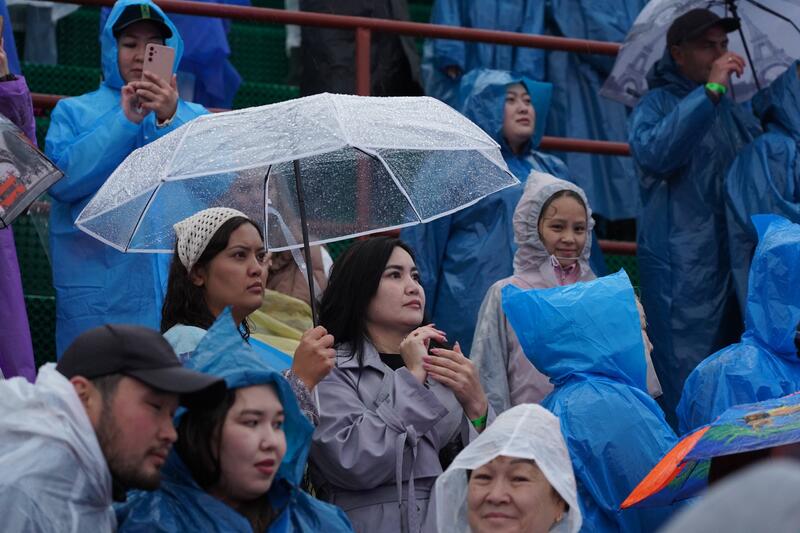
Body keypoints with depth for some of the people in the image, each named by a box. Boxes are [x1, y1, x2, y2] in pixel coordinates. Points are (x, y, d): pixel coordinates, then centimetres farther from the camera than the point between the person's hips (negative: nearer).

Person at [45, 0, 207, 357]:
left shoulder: (193, 116, 17)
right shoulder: (73, 112, 13)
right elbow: (62, 180, -6)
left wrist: (170, 122, -12)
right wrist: (125, 121, -8)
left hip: (182, 284, 1)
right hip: (100, 286, -1)